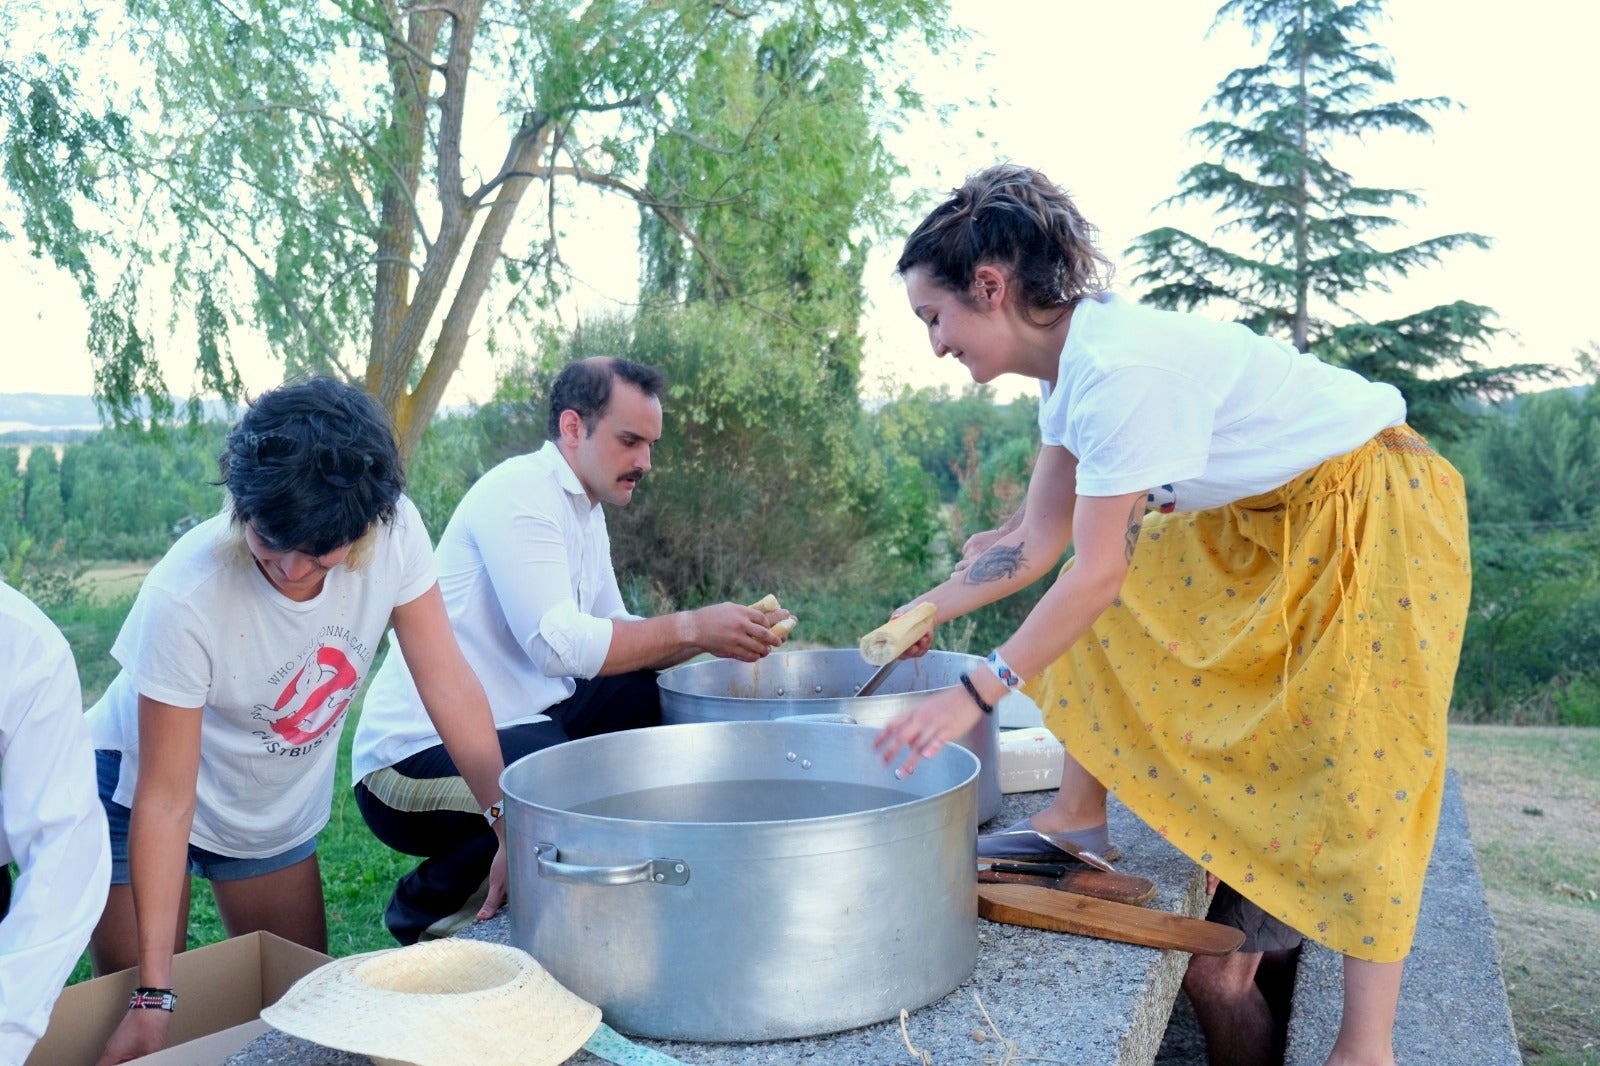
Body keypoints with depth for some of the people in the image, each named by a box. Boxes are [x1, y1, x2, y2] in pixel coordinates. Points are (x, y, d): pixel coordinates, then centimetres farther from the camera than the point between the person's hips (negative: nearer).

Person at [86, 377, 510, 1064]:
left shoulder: (395, 534, -27)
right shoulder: (185, 597, -35)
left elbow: (450, 686, -18)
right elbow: (165, 800, -27)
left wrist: (509, 827, -25)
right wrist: (153, 995, -26)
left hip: (280, 808, 4)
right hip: (138, 795, -3)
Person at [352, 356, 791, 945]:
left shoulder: (584, 509, 14)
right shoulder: (519, 491, -16)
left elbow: (614, 636, 12)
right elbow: (557, 643, -26)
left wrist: (714, 634, -3)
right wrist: (690, 627, -21)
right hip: (415, 757, -9)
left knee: (655, 697, 3)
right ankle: (429, 905, -4)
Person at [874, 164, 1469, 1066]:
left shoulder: (1122, 366, -31)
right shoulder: (1076, 360, -2)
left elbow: (1097, 573, -30)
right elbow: (1037, 542, 1)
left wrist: (976, 695, -27)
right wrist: (927, 612, 0)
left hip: (1374, 510, -9)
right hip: (1264, 518, 9)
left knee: (1361, 773, -8)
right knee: (1105, 617, 6)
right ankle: (1079, 819, 17)